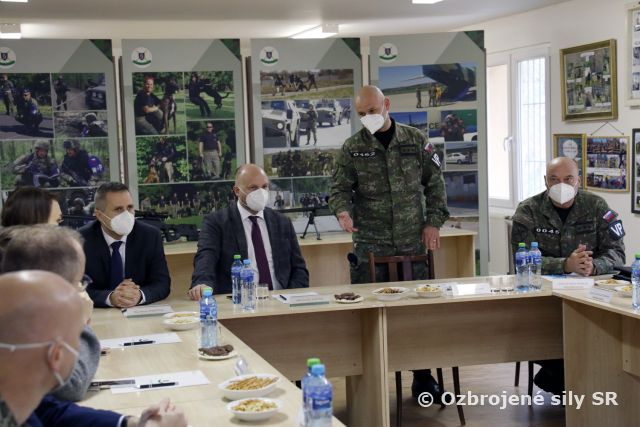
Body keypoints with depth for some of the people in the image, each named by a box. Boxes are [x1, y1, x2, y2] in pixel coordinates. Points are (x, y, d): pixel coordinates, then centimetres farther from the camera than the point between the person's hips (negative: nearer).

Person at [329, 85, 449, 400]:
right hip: (370, 245, -1)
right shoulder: (352, 148, 4)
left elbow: (435, 183, 9)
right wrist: (343, 211, -19)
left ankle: (423, 377, 20)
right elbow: (340, 188, 2)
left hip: (413, 243, 1)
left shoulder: (416, 141, 6)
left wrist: (433, 221, 1)